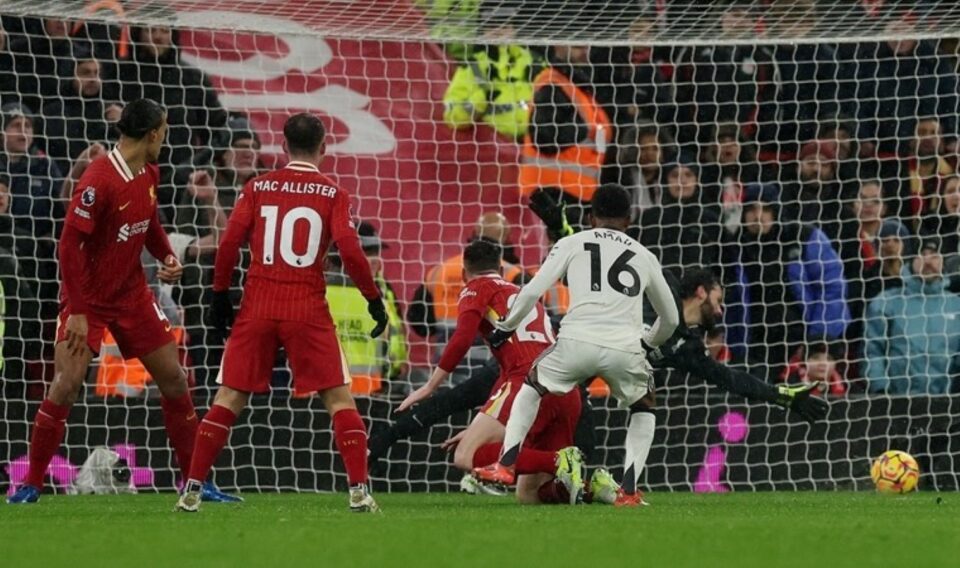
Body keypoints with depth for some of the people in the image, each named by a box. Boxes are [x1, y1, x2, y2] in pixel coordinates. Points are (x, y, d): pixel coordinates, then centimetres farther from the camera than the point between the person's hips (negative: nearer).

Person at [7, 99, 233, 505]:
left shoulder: (149, 174, 1)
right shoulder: (98, 181, -23)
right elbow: (70, 246, -22)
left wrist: (167, 256, -1)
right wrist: (77, 312, -23)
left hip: (132, 295, 7)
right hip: (88, 299, -7)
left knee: (174, 379, 6)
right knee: (66, 384, -15)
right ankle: (31, 484, -4)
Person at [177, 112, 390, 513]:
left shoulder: (257, 187, 6)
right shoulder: (333, 194, 1)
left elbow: (230, 243, 0)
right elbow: (349, 250, -8)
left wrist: (220, 293, 10)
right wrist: (374, 299, 1)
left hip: (257, 308, 2)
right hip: (308, 310, -2)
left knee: (229, 398, 7)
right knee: (338, 398, 4)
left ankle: (192, 490, 3)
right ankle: (359, 491, -6)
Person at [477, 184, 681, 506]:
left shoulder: (574, 243, 17)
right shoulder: (644, 257, 24)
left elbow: (533, 291, 8)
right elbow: (670, 319, 33)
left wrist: (505, 328, 22)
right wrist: (648, 344, 52)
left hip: (578, 341, -1)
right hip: (625, 348, 1)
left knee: (531, 387, 27)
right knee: (642, 410, 28)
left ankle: (505, 465, 17)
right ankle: (629, 490, 13)